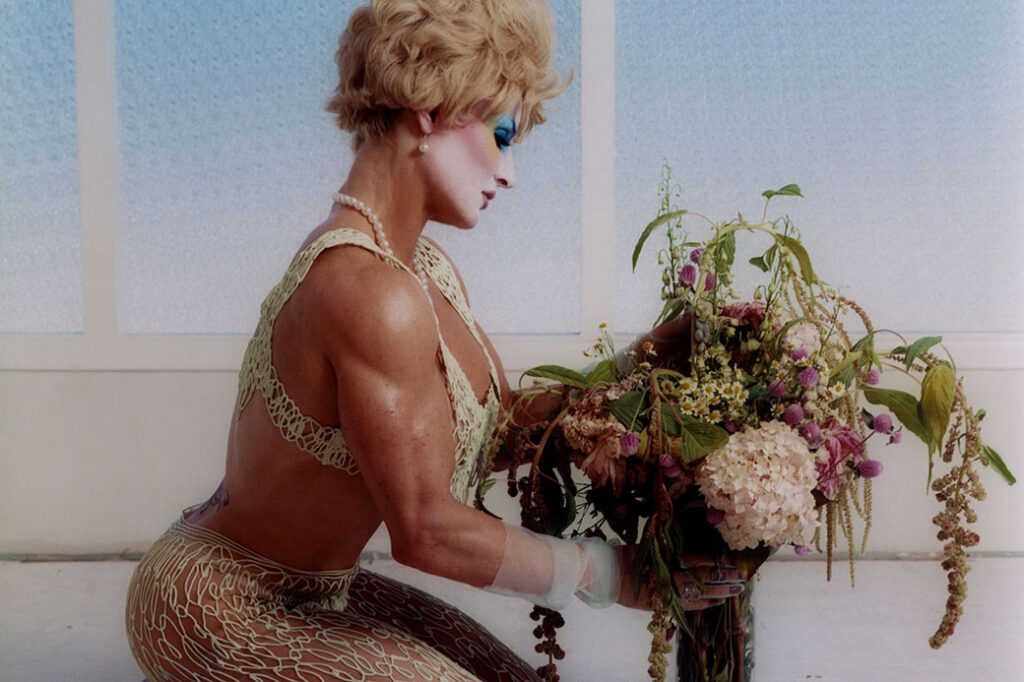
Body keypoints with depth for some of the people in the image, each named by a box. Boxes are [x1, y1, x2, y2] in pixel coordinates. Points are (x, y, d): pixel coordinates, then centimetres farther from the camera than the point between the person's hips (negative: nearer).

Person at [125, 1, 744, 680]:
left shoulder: (427, 270, 1)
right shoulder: (371, 293, -29)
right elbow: (428, 531, -26)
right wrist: (607, 573, -17)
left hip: (309, 593, 9)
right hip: (224, 611, -8)